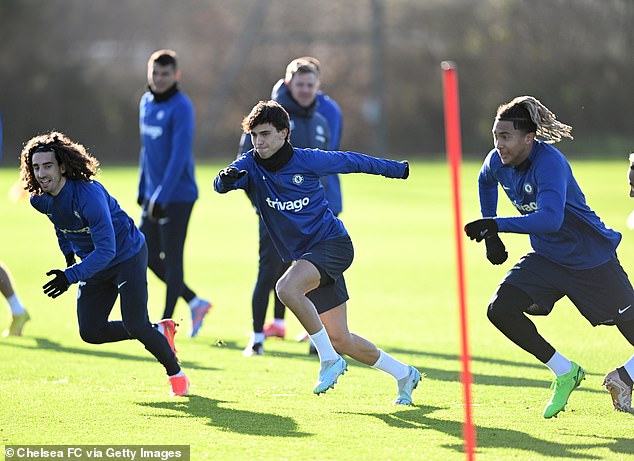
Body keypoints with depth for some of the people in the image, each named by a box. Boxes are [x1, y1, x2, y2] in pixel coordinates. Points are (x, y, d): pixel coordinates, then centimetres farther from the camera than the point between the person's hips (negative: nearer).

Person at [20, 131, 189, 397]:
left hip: (127, 255, -7)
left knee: (135, 326, -15)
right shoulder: (40, 199, -11)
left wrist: (69, 276, -44)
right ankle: (160, 330, 21)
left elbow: (106, 250, -36)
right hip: (93, 264, 7)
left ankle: (175, 373, 11)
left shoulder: (88, 194, -34)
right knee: (90, 332, 2)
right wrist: (68, 253, 18)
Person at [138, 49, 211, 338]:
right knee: (149, 257, 10)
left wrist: (161, 197, -23)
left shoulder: (181, 108, -14)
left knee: (172, 259, -1)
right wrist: (143, 189, 19)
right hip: (154, 195, 9)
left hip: (178, 195, -9)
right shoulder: (146, 103, 11)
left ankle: (166, 322, 6)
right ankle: (195, 303, 22)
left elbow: (179, 156, -20)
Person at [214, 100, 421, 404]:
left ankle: (329, 359, -18)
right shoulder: (250, 166, -1)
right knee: (340, 339, 7)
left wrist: (397, 169, 17)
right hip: (304, 257, 5)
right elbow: (221, 184, -19)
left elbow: (351, 162, 6)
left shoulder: (307, 160, -8)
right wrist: (226, 178, -44)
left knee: (287, 288, -33)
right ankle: (403, 374, 28)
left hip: (332, 243, -5)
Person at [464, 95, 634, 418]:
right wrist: (490, 235, 12)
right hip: (547, 257, 6)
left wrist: (497, 225, -46)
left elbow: (550, 219, -43)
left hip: (592, 258, -6)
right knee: (500, 310, -13)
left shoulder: (550, 162, -30)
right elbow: (486, 182, 18)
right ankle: (565, 373, 3)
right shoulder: (497, 162, -8)